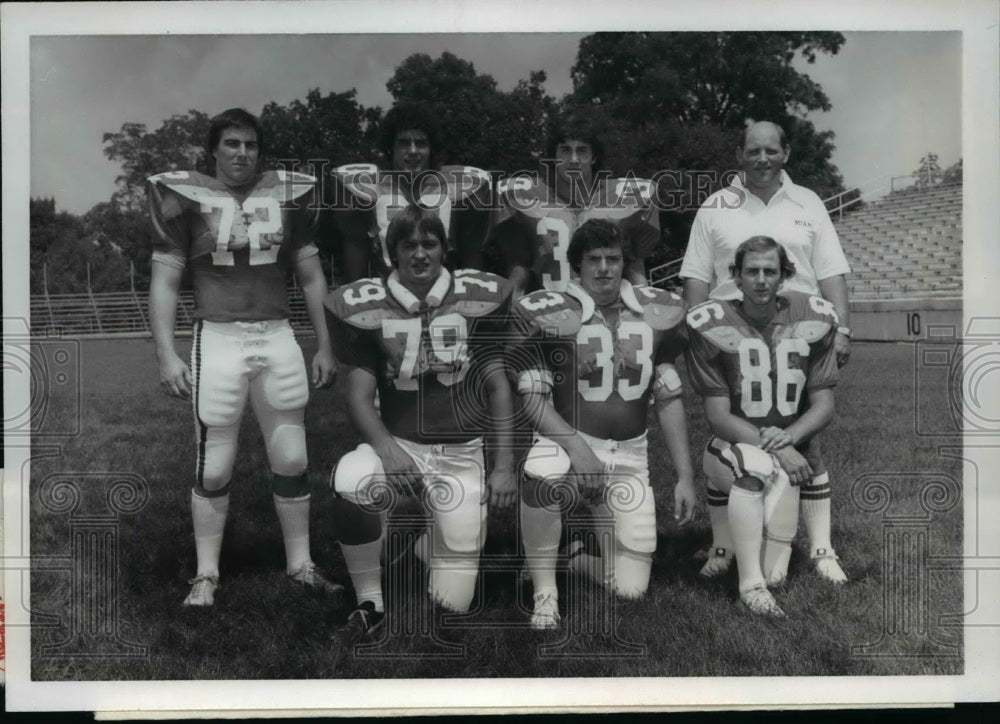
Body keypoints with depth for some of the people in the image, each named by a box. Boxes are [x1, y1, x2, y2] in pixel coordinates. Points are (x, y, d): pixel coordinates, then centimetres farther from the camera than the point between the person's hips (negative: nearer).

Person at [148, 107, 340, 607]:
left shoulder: (286, 195, 8)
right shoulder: (187, 198, 0)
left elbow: (311, 277, 13)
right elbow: (164, 282, -1)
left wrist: (325, 346, 10)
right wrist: (166, 354, -9)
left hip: (278, 338, 3)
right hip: (217, 339, -3)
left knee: (292, 460, 8)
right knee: (214, 467, 3)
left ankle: (300, 565, 22)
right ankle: (206, 575, 18)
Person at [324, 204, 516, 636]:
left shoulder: (479, 298, -3)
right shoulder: (365, 307, -4)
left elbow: (499, 387, 1)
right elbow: (360, 396, -6)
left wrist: (504, 466, -3)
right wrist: (385, 448, -25)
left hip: (461, 453, 0)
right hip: (399, 443, 0)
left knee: (454, 601, -2)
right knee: (349, 483, -37)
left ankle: (432, 541, 37)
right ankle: (370, 601, -10)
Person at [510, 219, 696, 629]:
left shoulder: (658, 313, 2)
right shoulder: (549, 314, -9)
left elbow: (669, 400, 7)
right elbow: (532, 397, -11)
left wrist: (685, 475, 4)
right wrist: (576, 447, -27)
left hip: (629, 458, 3)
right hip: (566, 440, -3)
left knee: (630, 588, -2)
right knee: (542, 473, -41)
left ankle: (577, 554, 32)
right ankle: (544, 594, -17)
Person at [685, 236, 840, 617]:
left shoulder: (813, 319, 0)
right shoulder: (711, 325, -8)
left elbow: (824, 403, 1)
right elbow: (718, 416, -11)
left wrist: (790, 436, -20)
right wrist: (772, 447, -24)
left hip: (793, 446, 3)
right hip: (732, 445, -2)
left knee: (780, 477, -31)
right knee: (756, 467, -35)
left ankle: (767, 577, -23)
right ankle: (751, 583, -35)